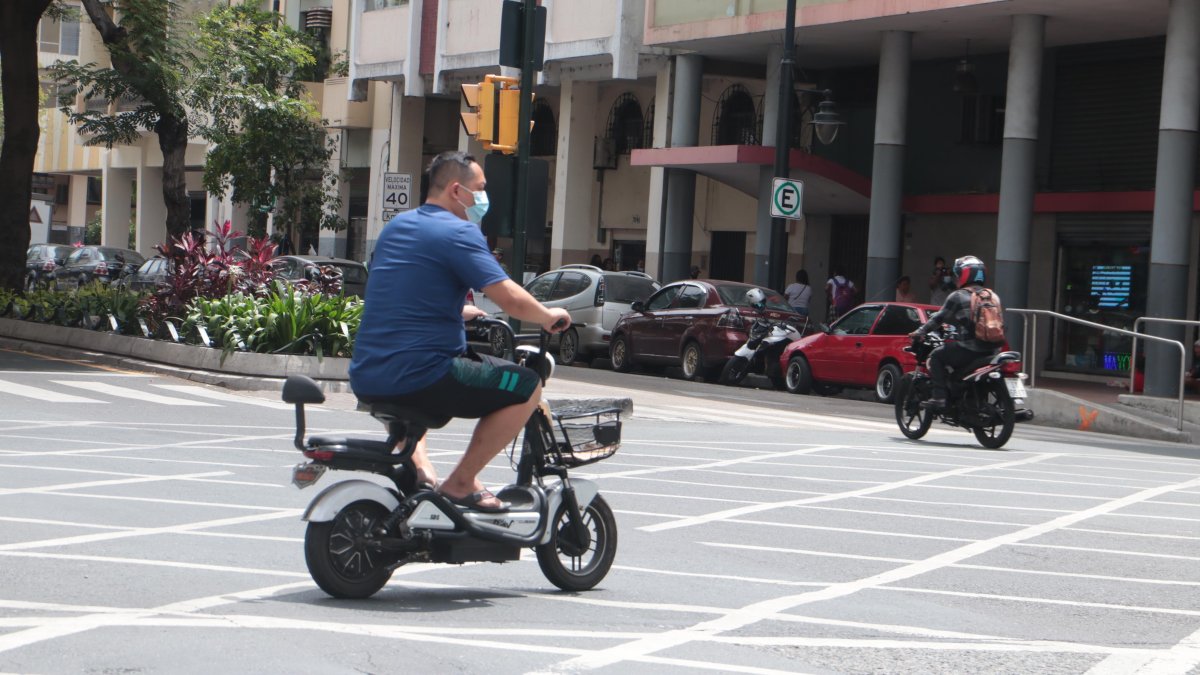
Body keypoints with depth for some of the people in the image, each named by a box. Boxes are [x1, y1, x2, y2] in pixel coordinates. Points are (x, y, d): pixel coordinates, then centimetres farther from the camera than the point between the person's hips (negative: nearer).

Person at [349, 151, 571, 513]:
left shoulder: (396, 226, 18)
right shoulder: (458, 232, -7)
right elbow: (510, 298, -15)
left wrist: (459, 312, 40)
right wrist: (550, 317, 4)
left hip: (365, 380, 9)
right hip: (418, 375, -9)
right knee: (526, 387, -2)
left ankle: (417, 464, 23)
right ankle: (460, 483, 0)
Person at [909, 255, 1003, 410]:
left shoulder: (957, 297, -2)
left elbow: (939, 318, 2)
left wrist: (919, 332, 15)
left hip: (969, 350, -7)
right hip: (992, 349, 7)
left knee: (936, 356, 8)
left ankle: (938, 397, -4)